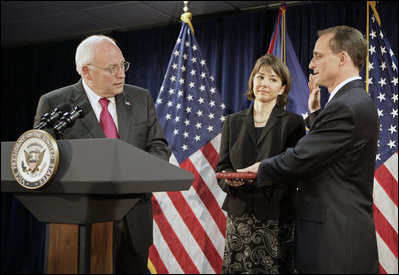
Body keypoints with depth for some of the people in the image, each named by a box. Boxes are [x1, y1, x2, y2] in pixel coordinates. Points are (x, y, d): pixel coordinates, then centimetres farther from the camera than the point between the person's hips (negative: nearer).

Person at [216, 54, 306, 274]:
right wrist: (230, 179, -12)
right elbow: (221, 167, 11)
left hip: (277, 220, -2)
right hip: (239, 217, 3)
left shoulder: (293, 122, 2)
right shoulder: (233, 122, 12)